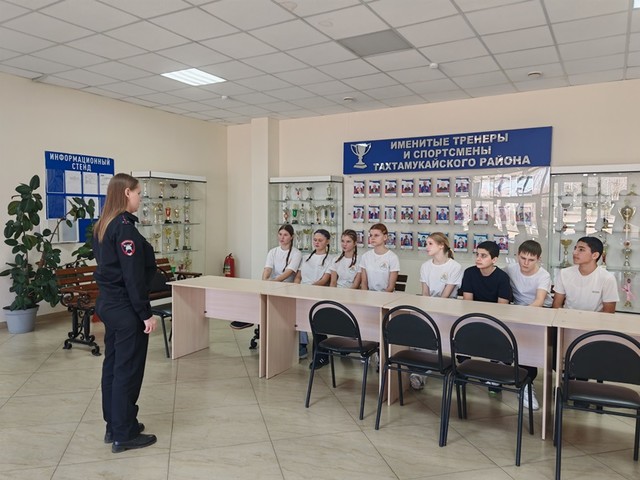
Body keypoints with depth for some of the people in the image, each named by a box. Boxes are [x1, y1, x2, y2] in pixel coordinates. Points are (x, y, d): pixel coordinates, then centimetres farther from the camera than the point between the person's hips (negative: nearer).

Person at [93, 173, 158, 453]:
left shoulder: (102, 226, 11)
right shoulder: (125, 226, -18)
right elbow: (133, 275, -21)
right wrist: (146, 313, -17)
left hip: (107, 304, 10)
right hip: (125, 308, -10)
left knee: (112, 365, 15)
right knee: (128, 370, 0)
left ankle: (114, 426, 27)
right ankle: (124, 435, 11)